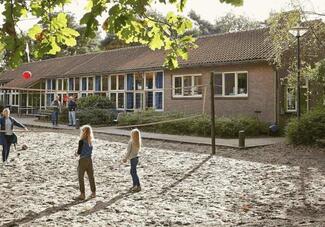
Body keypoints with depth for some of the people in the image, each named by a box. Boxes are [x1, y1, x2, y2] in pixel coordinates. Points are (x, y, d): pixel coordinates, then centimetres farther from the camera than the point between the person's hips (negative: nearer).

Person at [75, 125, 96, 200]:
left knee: (81, 177, 4)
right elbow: (90, 151, 9)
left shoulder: (82, 141, -14)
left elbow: (79, 152, -11)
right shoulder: (90, 141, 3)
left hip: (83, 160, -6)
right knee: (91, 177, 13)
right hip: (89, 160, 6)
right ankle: (93, 192, 20)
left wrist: (77, 153, 9)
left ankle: (82, 194, 6)